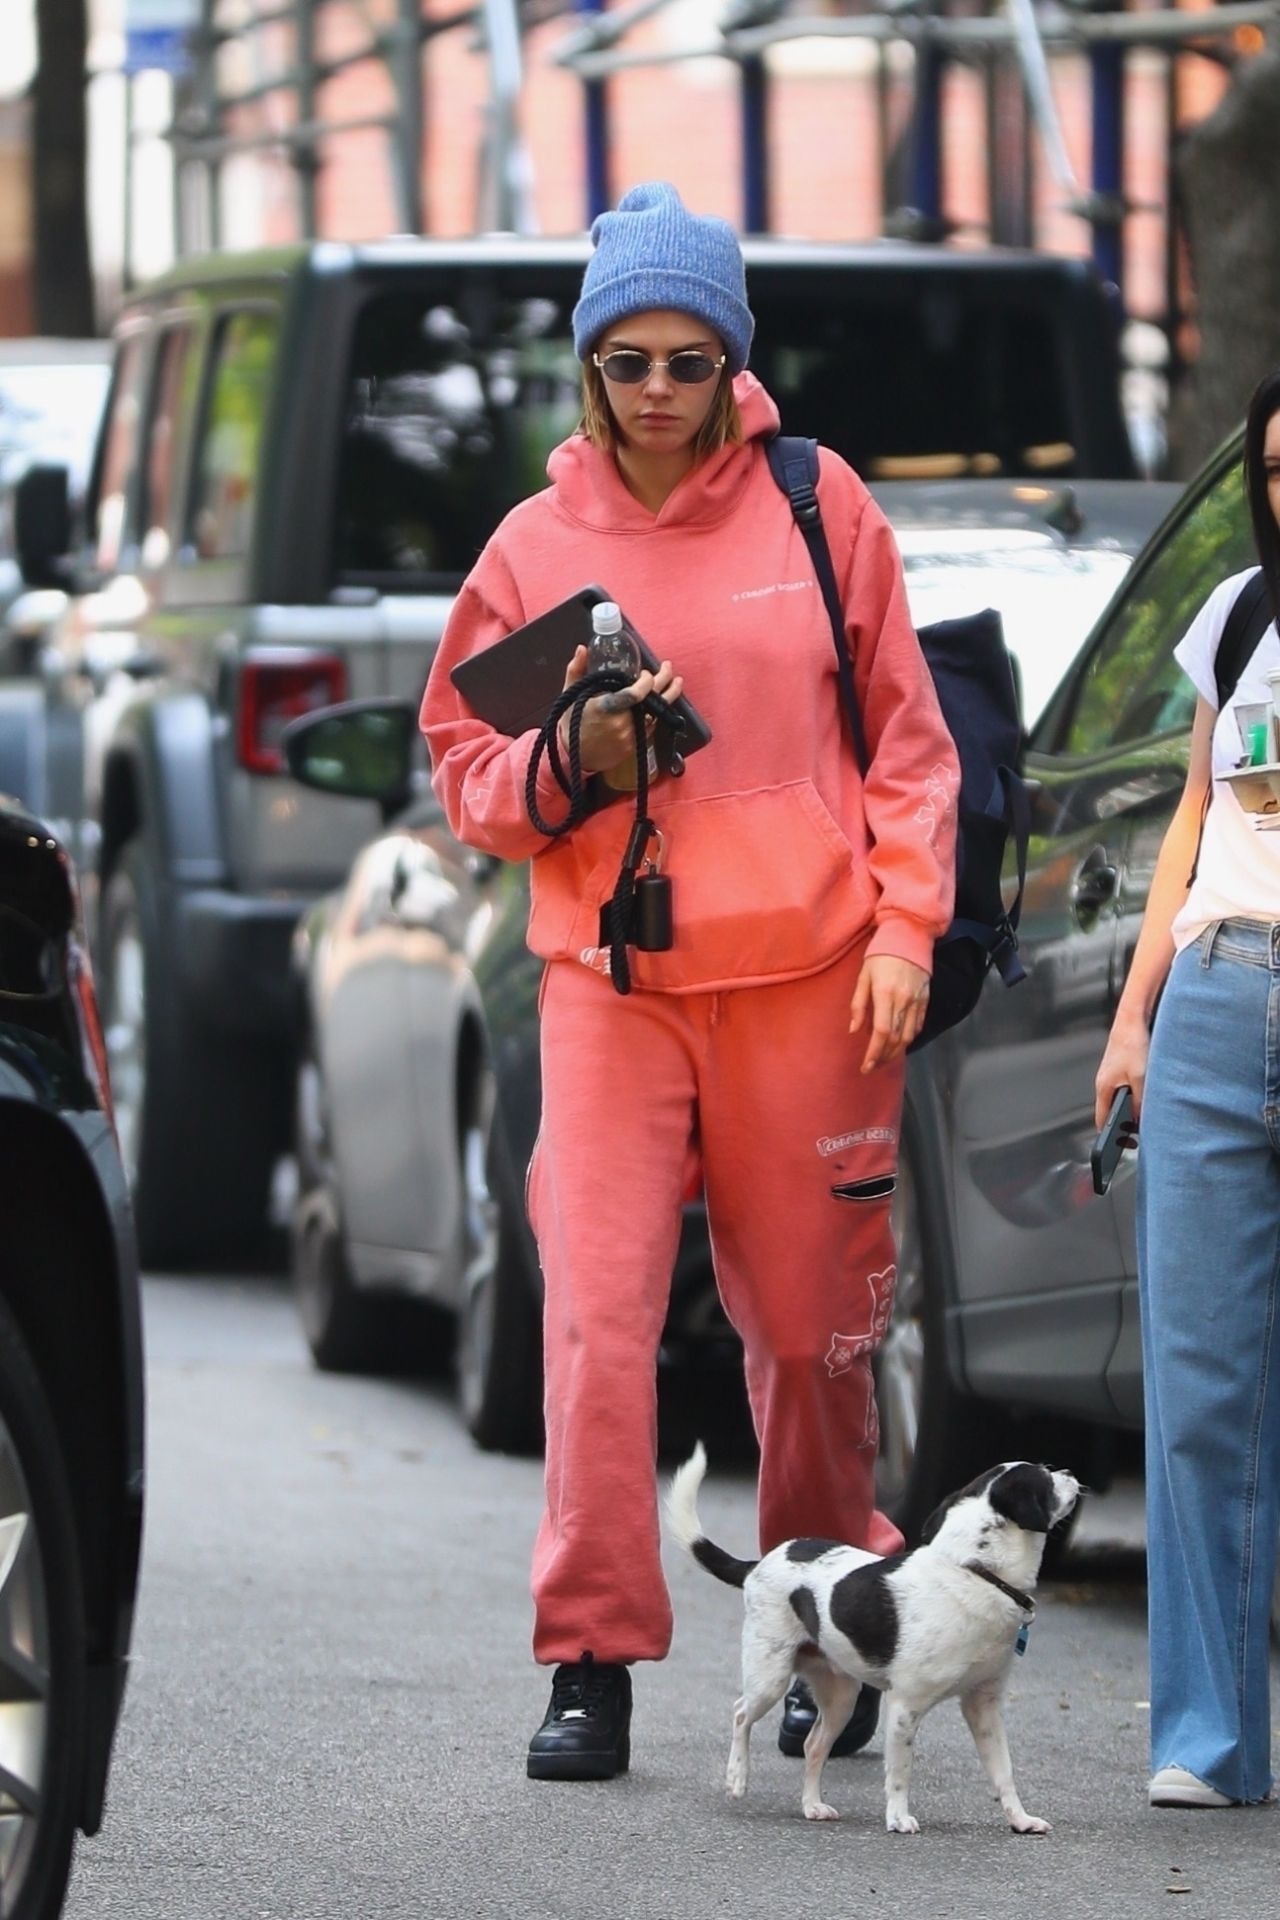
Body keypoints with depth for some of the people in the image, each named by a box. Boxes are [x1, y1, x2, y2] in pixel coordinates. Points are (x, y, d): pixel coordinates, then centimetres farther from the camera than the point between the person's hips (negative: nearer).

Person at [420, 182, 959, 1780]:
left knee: (812, 1319, 6)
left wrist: (904, 928, -1)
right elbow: (467, 772, 10)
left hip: (806, 981, 0)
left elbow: (906, 736, 8)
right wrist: (570, 757, -10)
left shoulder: (818, 508, 5)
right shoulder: (537, 545, 6)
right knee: (597, 1316, -11)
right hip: (610, 978, 0)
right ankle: (592, 1661, -7)